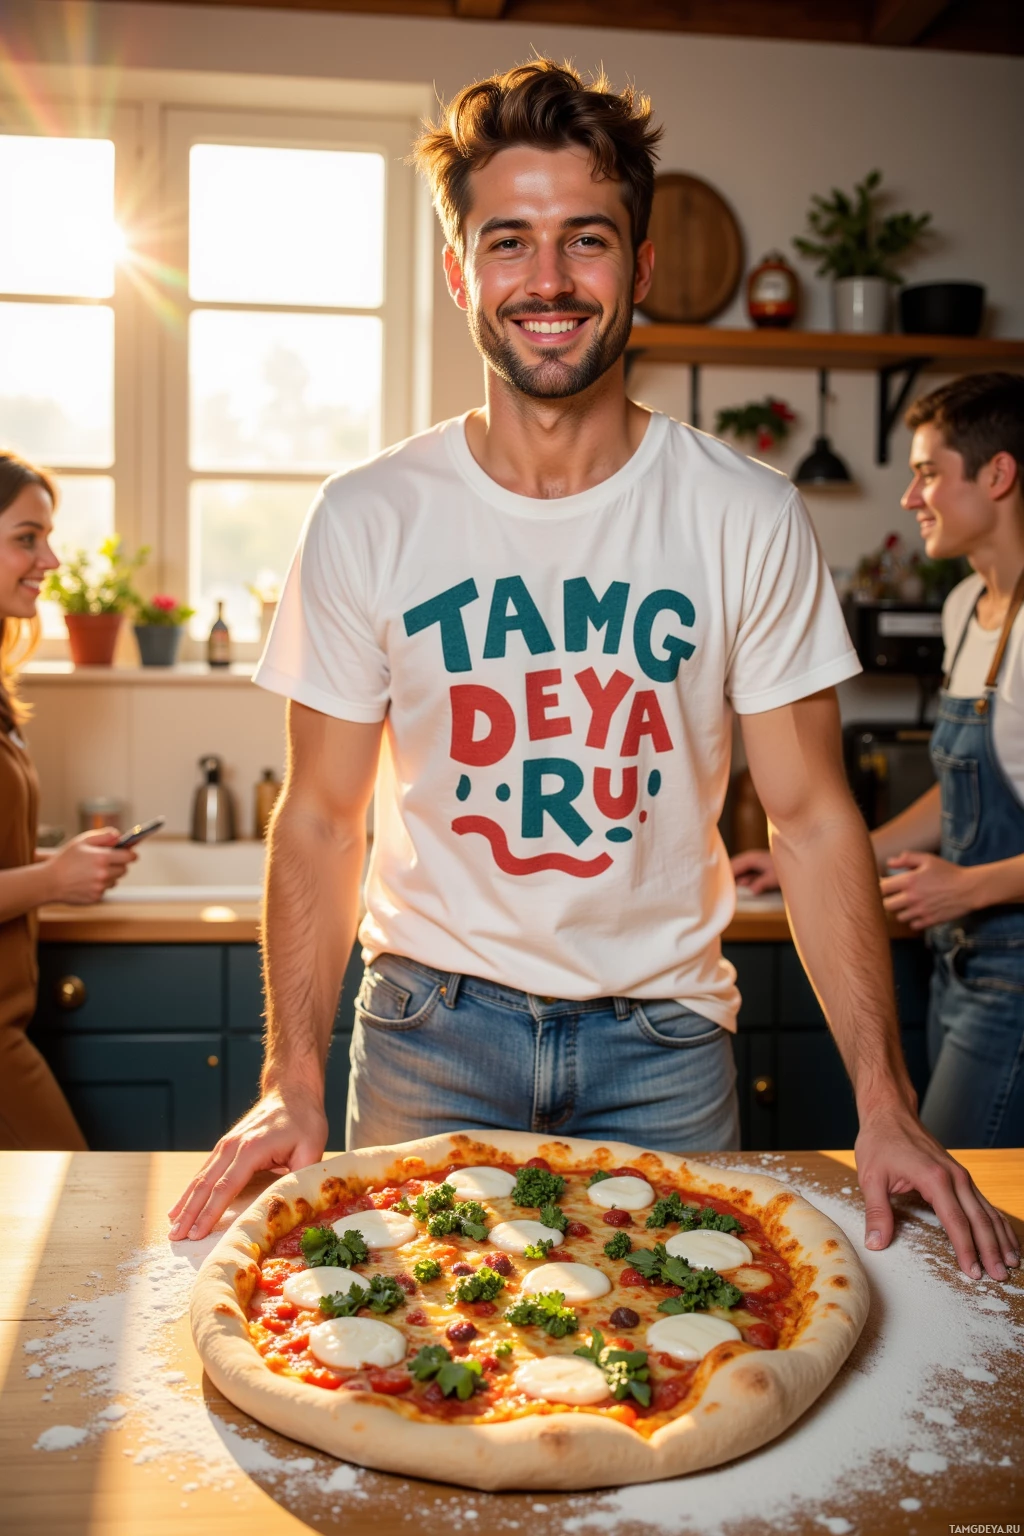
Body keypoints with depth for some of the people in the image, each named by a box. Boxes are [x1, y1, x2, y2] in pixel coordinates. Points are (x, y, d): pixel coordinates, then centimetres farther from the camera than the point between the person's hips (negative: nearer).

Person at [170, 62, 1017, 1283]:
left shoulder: (749, 519, -8)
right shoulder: (366, 521, -7)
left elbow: (809, 816, -5)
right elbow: (322, 819, -3)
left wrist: (885, 1102, -11)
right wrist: (292, 1085, -12)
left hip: (663, 1033, 1)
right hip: (432, 1027, 0)